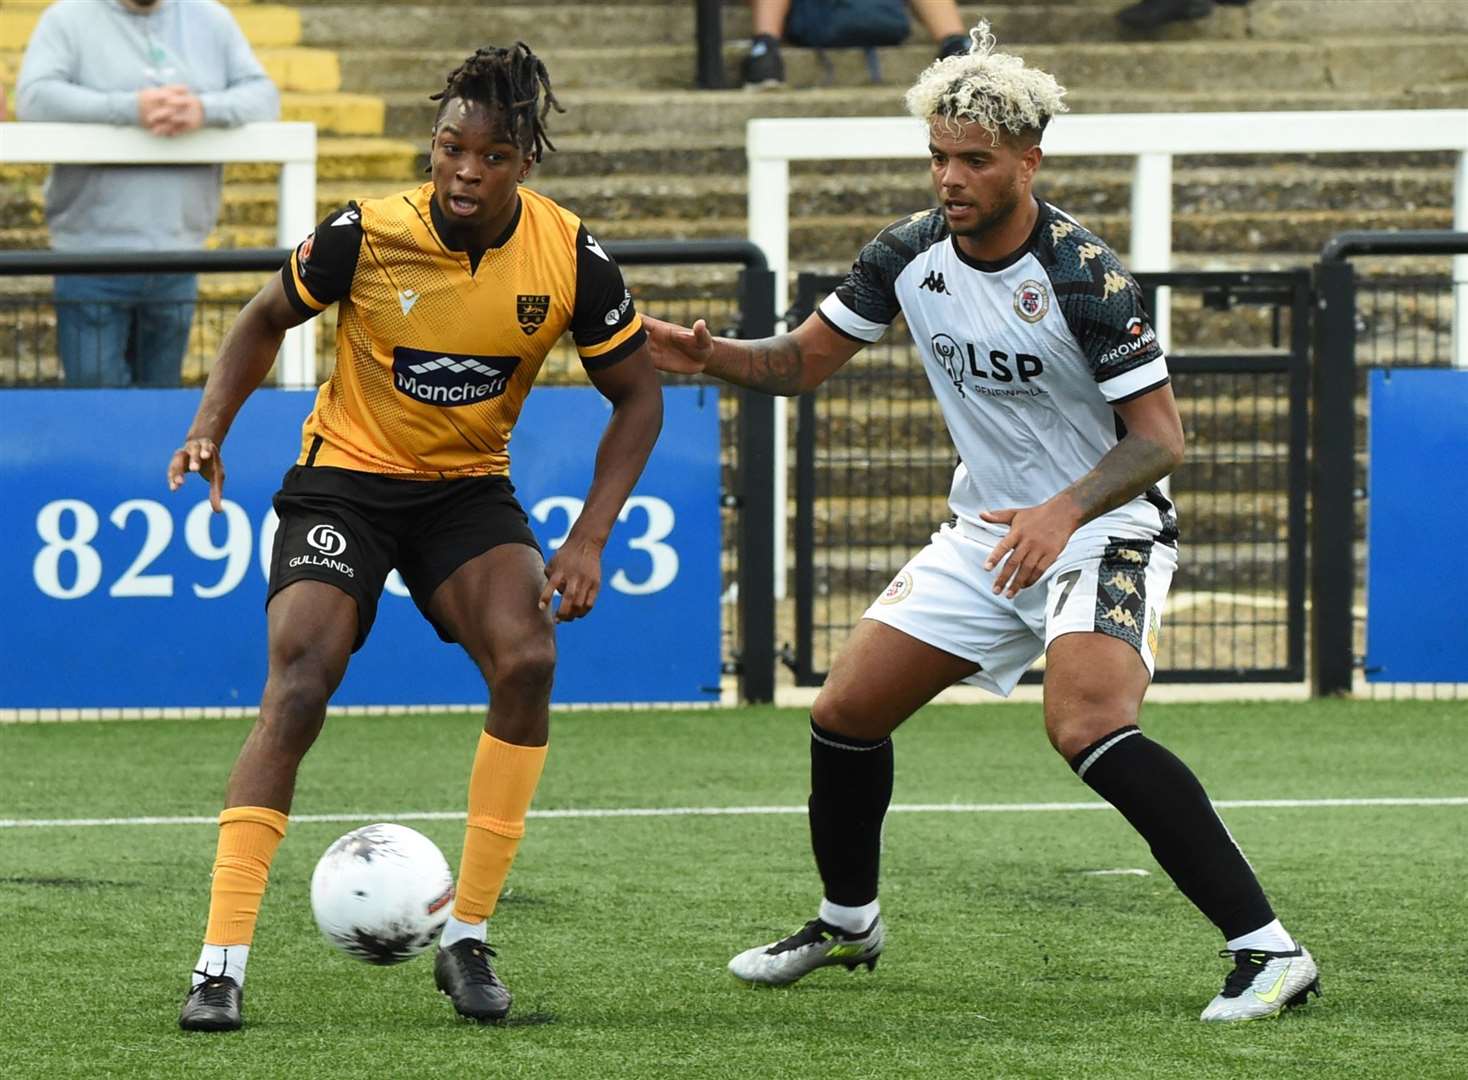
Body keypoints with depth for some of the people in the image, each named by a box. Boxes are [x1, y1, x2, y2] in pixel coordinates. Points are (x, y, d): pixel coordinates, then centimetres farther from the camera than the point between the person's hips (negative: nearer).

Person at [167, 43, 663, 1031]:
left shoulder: (571, 258, -14)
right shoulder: (365, 235, -17)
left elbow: (638, 397, -1)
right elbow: (267, 321, 3)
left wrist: (589, 540, -12)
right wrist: (212, 425, -13)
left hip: (470, 487, 2)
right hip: (345, 478, -2)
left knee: (528, 658, -24)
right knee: (298, 684, -22)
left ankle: (468, 940, -10)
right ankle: (222, 963, -19)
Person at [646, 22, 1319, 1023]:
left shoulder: (1085, 277, -22)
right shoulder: (911, 254, -4)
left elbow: (1161, 438, -20)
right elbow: (805, 360, 8)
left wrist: (1063, 511, -36)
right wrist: (711, 354, -12)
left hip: (1104, 531, -7)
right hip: (987, 531, 7)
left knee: (1087, 727, -31)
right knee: (846, 713, 6)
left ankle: (1268, 949, -31)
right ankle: (847, 922, 33)